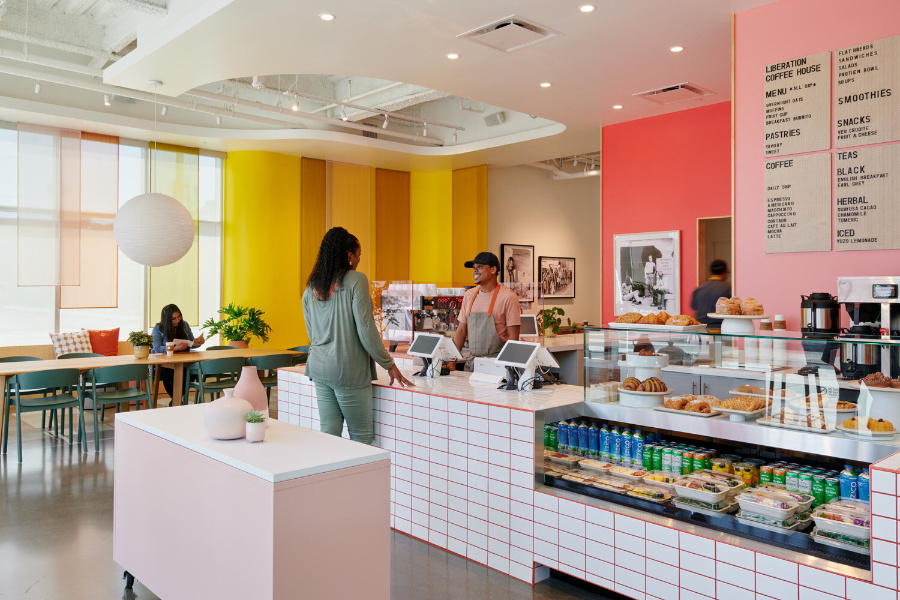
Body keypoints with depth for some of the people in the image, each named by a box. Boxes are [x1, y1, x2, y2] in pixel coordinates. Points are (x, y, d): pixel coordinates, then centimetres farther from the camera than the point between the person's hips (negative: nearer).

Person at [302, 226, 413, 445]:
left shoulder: (311, 288, 10)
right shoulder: (355, 280, -10)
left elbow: (312, 333, 15)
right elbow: (366, 329, -13)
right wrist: (389, 364, -5)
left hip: (319, 367, 7)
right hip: (347, 369, -7)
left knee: (328, 434, 11)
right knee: (362, 436, 4)